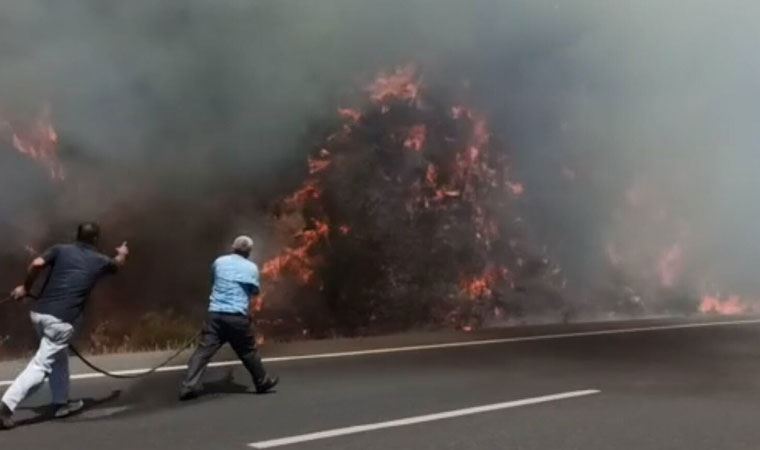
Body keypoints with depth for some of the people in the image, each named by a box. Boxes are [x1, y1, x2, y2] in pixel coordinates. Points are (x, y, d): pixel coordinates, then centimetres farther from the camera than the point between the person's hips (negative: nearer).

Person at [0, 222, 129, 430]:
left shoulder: (61, 249, 9)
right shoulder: (99, 260, 10)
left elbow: (37, 264, -8)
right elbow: (117, 263, 33)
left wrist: (25, 287, 8)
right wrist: (122, 253, 55)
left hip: (39, 313, 5)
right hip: (62, 320, -5)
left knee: (59, 357, 23)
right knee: (40, 365, -4)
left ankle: (61, 403, 31)